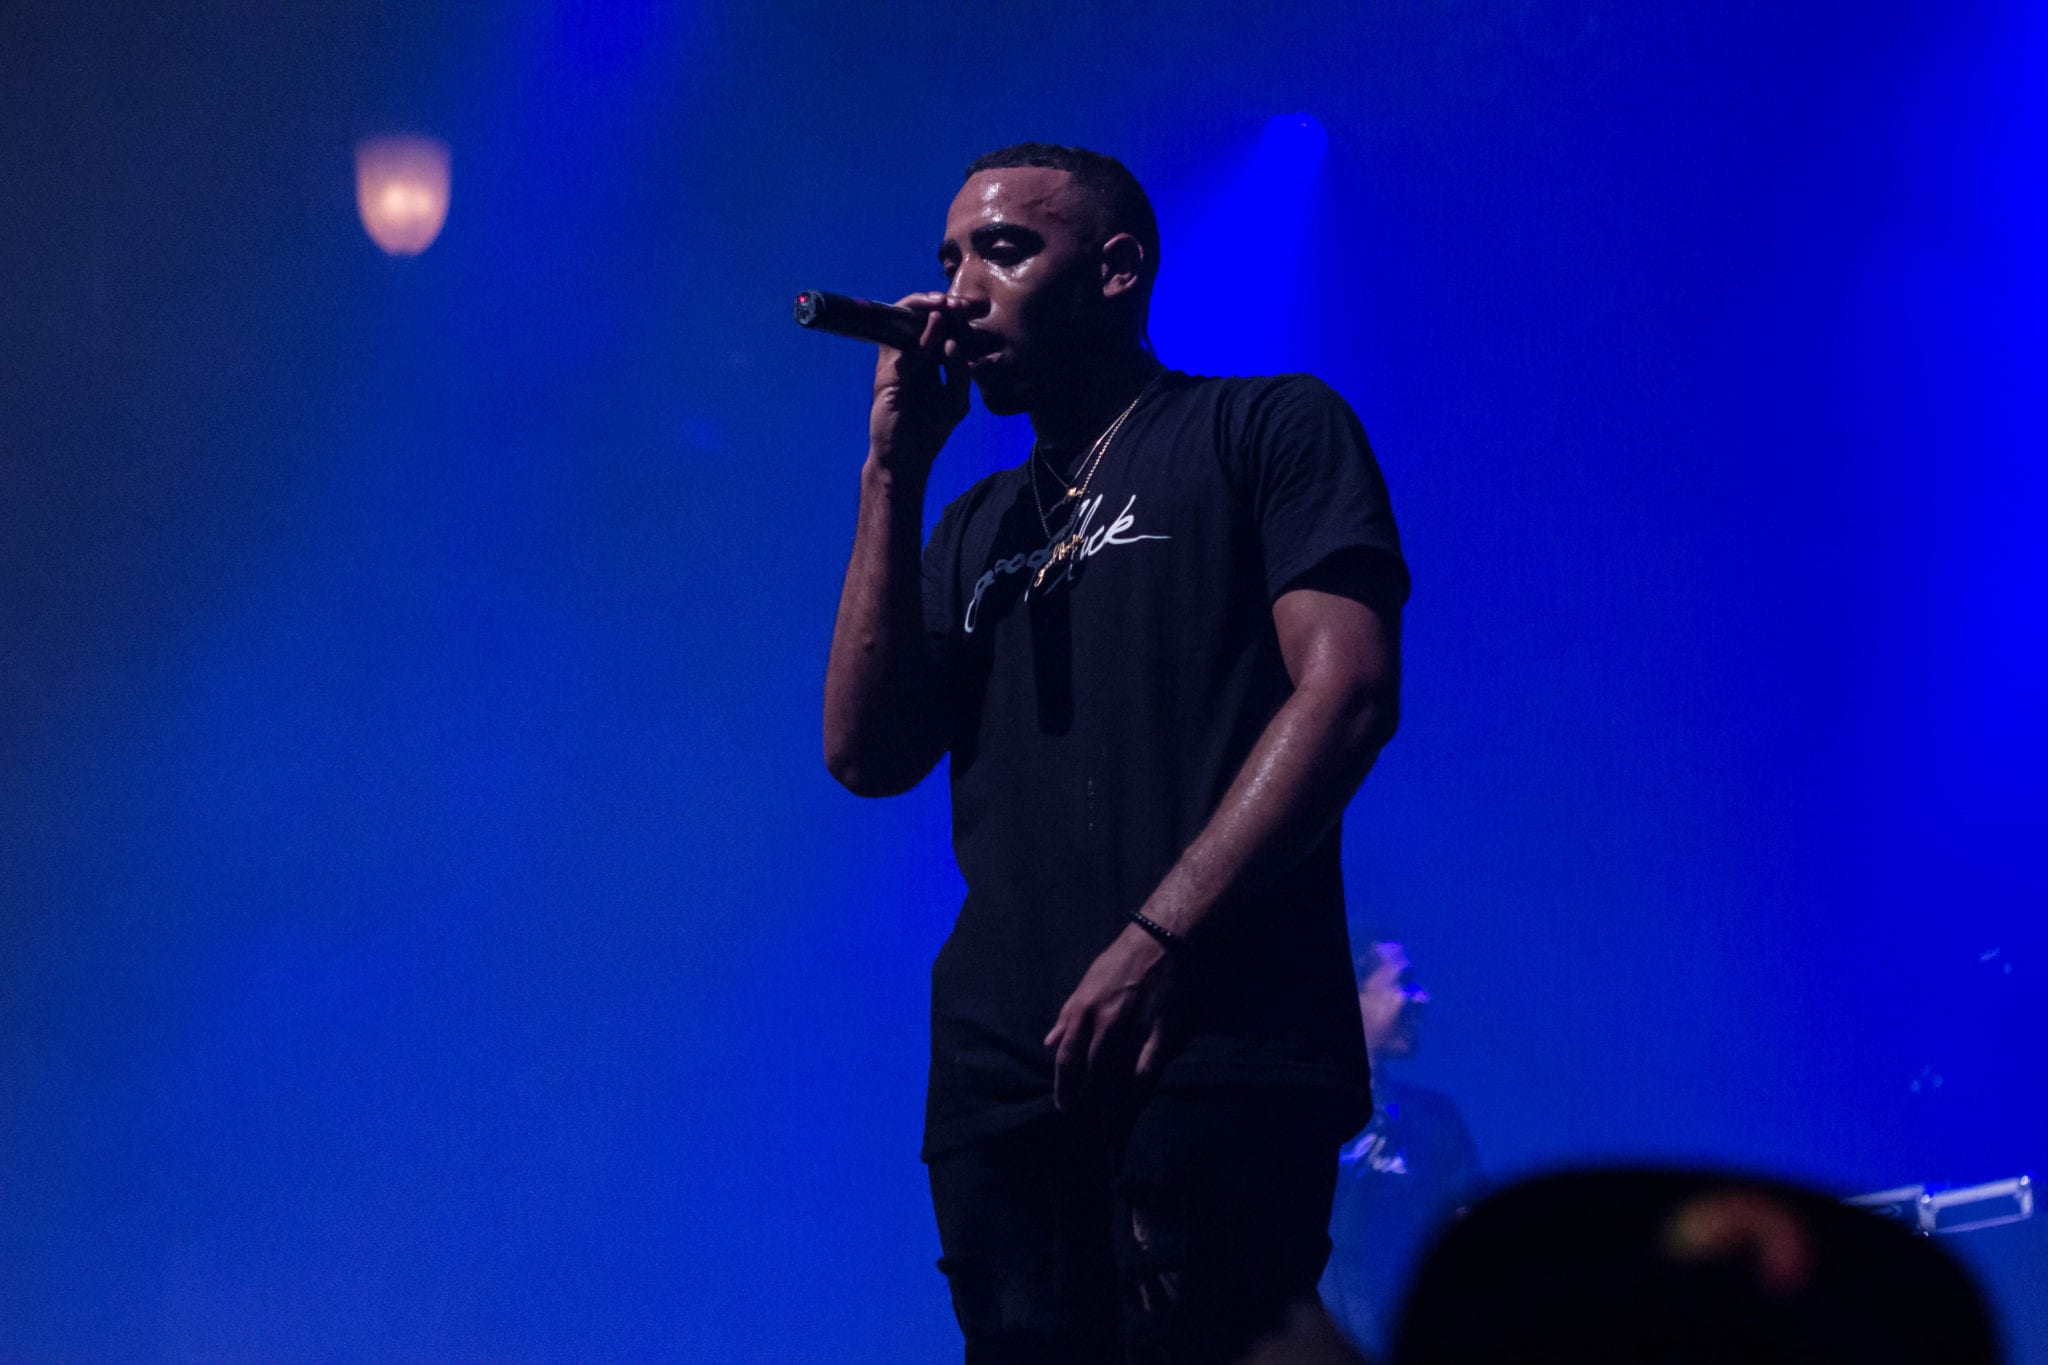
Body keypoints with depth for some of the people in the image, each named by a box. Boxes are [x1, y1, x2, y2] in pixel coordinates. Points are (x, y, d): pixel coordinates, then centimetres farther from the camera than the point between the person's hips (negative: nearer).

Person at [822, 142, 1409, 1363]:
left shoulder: (1269, 429, 8)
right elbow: (871, 753, 12)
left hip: (1211, 1047, -6)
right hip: (1003, 1070, 6)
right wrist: (895, 465, 9)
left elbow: (1349, 689, -7)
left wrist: (1160, 938, -17)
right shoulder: (977, 527, 25)